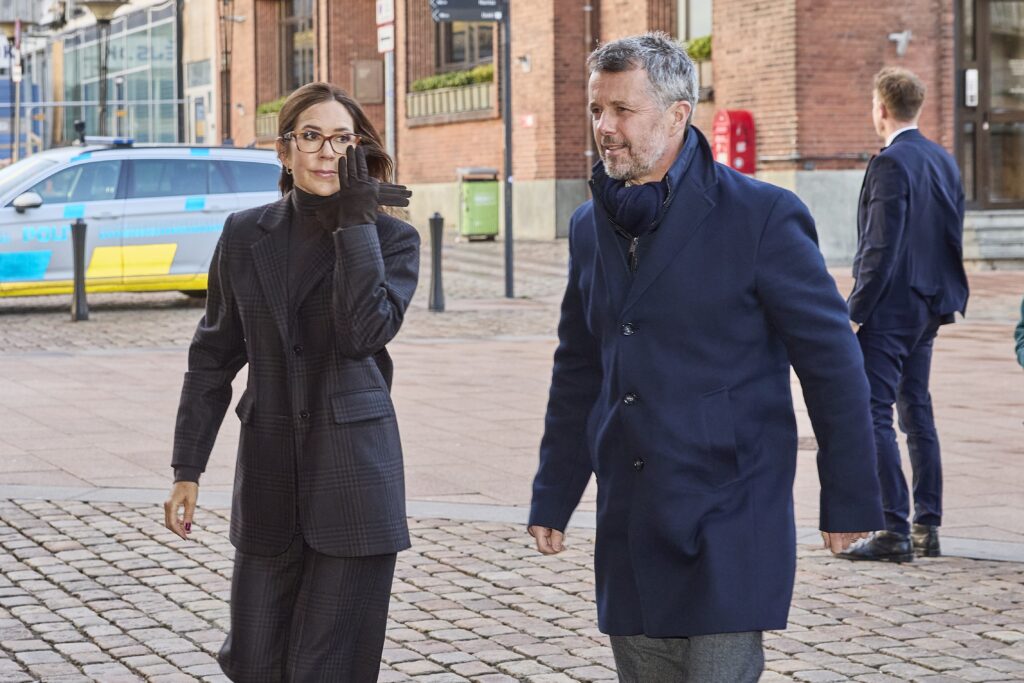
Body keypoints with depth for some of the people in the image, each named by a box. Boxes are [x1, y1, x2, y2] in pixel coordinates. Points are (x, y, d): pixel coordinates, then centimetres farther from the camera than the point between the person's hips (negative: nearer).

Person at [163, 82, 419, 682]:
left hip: (354, 474, -3)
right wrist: (187, 471, 7)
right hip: (269, 475, 3)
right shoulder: (245, 237, 6)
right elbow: (213, 358, 10)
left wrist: (355, 221, -16)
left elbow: (365, 331, -19)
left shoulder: (391, 238, -1)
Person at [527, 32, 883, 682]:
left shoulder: (761, 215, -8)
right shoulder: (591, 227, 11)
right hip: (630, 531, 6)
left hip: (728, 527, -6)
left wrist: (850, 500, -4)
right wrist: (553, 498, 18)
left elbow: (832, 360, -6)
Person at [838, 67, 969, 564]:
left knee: (872, 415, -5)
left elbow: (880, 247, -20)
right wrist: (942, 299, 19)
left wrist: (855, 311, -16)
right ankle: (927, 527, 18)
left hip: (890, 307, -9)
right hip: (929, 307, 9)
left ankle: (894, 531, -7)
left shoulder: (891, 163, -16)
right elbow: (953, 237, 14)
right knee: (916, 410, 15)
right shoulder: (944, 161, 10)